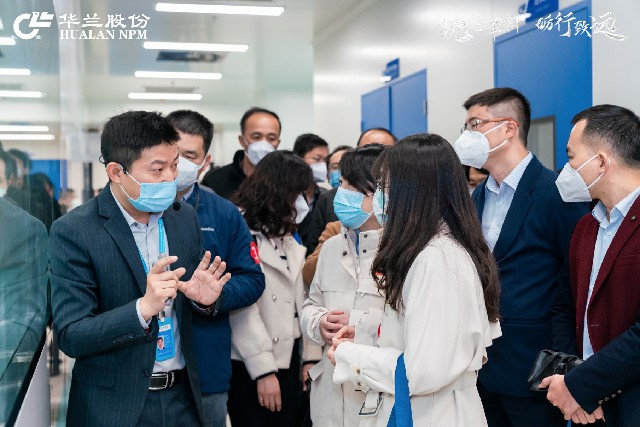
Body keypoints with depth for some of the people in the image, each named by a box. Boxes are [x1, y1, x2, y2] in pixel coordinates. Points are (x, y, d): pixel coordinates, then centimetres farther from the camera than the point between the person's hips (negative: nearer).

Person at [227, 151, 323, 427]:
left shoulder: (287, 236, 14)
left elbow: (300, 300, 10)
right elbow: (242, 306, -18)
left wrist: (311, 355, 5)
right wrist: (264, 369, -17)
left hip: (289, 360, 7)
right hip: (251, 367, -7)